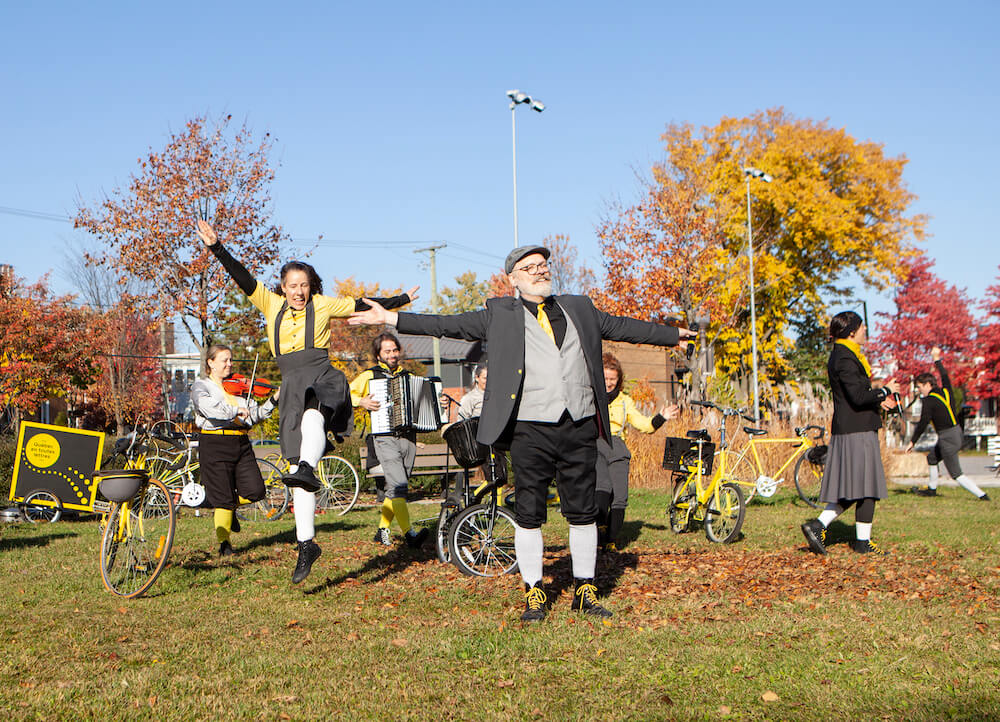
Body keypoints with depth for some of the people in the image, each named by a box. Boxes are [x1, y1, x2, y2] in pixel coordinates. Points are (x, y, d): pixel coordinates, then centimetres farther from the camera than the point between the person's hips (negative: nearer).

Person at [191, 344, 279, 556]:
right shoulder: (200, 386, 1)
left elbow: (254, 415, 11)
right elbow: (208, 408, -21)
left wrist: (274, 400, -2)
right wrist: (235, 411, -26)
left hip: (241, 444, 5)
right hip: (214, 443, -5)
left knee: (256, 491, -4)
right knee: (224, 497, -4)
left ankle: (229, 506, 26)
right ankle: (223, 543, 10)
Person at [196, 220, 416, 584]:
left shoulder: (324, 305, 8)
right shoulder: (272, 305, 15)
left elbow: (363, 306, 16)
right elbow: (242, 278, 8)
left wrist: (401, 300, 21)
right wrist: (217, 248, 0)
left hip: (322, 379, -3)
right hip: (291, 385, 3)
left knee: (312, 414, -42)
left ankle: (306, 468, -67)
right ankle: (306, 544, 2)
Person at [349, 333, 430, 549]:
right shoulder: (369, 376, 5)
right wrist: (361, 402, -15)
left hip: (408, 438, 5)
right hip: (384, 439, -5)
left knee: (396, 488, 9)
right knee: (397, 485, -18)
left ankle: (382, 530, 23)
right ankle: (409, 534, -26)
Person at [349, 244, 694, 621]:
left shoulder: (580, 308, 17)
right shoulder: (499, 315, 7)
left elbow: (622, 326, 28)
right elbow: (447, 325, 4)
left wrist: (673, 334, 35)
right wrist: (392, 318, -3)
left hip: (580, 429, 3)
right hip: (530, 431, -2)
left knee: (583, 513, 7)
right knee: (529, 515, 1)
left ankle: (585, 591, 19)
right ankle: (533, 593, 13)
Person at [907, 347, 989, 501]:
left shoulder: (929, 401, -13)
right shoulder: (946, 390, 6)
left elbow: (923, 424, -13)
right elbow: (945, 377, 28)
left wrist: (912, 441, -5)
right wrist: (937, 360, 41)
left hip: (947, 439, -9)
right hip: (957, 433, 9)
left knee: (956, 474, -5)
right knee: (931, 458, 26)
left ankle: (982, 495, -11)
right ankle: (932, 489, 37)